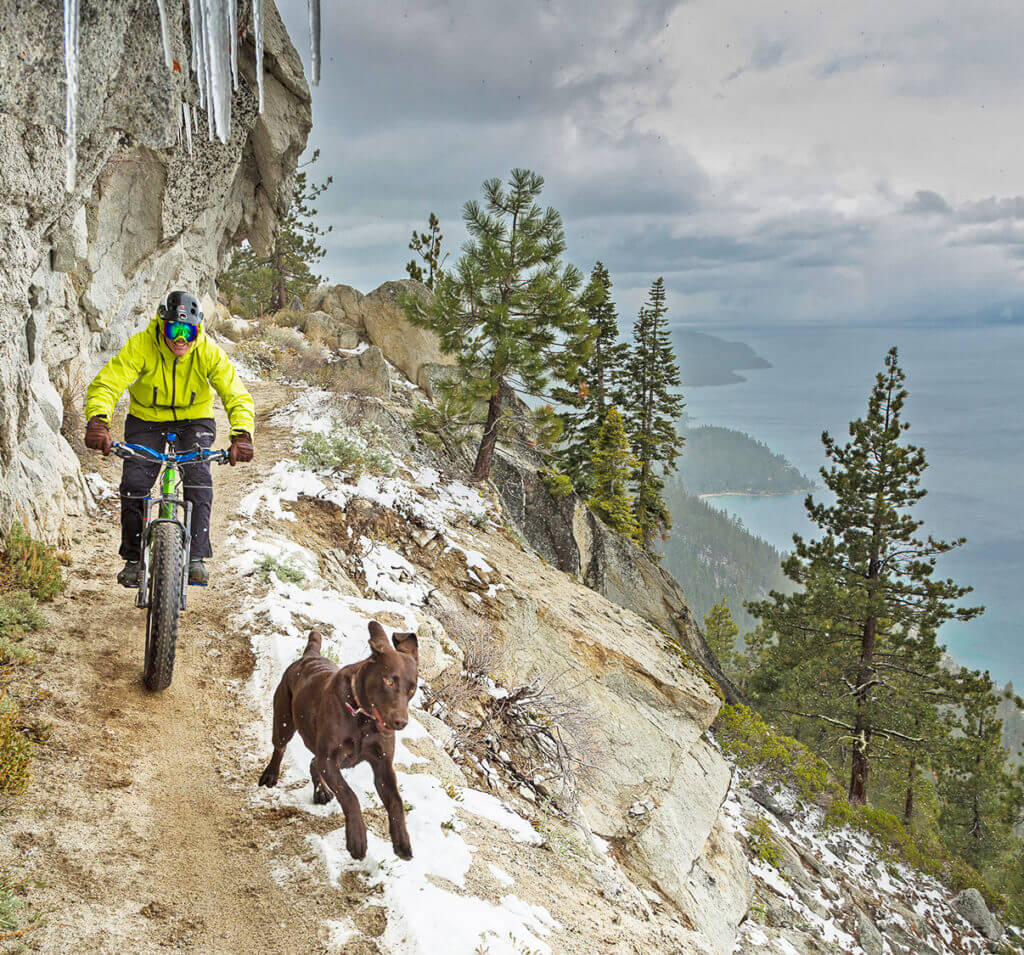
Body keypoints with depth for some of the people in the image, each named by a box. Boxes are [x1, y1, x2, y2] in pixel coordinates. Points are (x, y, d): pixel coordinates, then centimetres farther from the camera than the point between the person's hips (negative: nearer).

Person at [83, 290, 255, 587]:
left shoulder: (209, 353, -23)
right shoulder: (140, 346, -25)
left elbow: (237, 395, -27)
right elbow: (107, 383, -33)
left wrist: (241, 434, -46)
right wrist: (97, 421, -53)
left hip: (193, 420, 0)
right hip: (146, 419, 0)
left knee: (198, 479, -23)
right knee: (134, 484, -15)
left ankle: (196, 558, -13)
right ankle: (133, 558, 6)